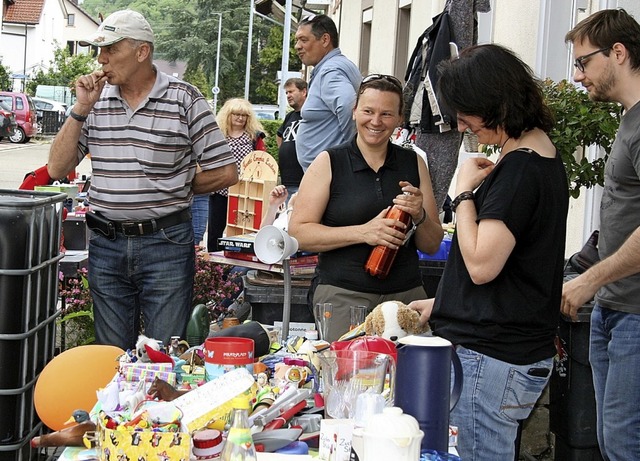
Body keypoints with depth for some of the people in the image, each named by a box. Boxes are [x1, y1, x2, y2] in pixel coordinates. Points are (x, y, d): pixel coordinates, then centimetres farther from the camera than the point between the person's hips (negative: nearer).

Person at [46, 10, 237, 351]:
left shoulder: (184, 100, -5)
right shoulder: (95, 99, 6)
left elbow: (225, 172, -4)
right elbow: (57, 169, 2)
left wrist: (173, 189, 2)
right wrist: (81, 109, -6)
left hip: (166, 243, -4)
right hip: (106, 246, 4)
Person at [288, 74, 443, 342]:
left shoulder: (414, 164, 11)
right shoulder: (329, 163, 2)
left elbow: (432, 246, 14)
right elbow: (298, 233, -6)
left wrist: (419, 216, -7)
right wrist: (363, 232, -15)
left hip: (406, 297, 3)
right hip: (343, 297, -3)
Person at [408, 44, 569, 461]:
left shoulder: (519, 169, -18)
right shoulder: (545, 157, 13)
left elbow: (482, 265, -21)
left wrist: (465, 192, -10)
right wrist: (442, 303, 21)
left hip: (491, 358, -10)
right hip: (522, 348, 10)